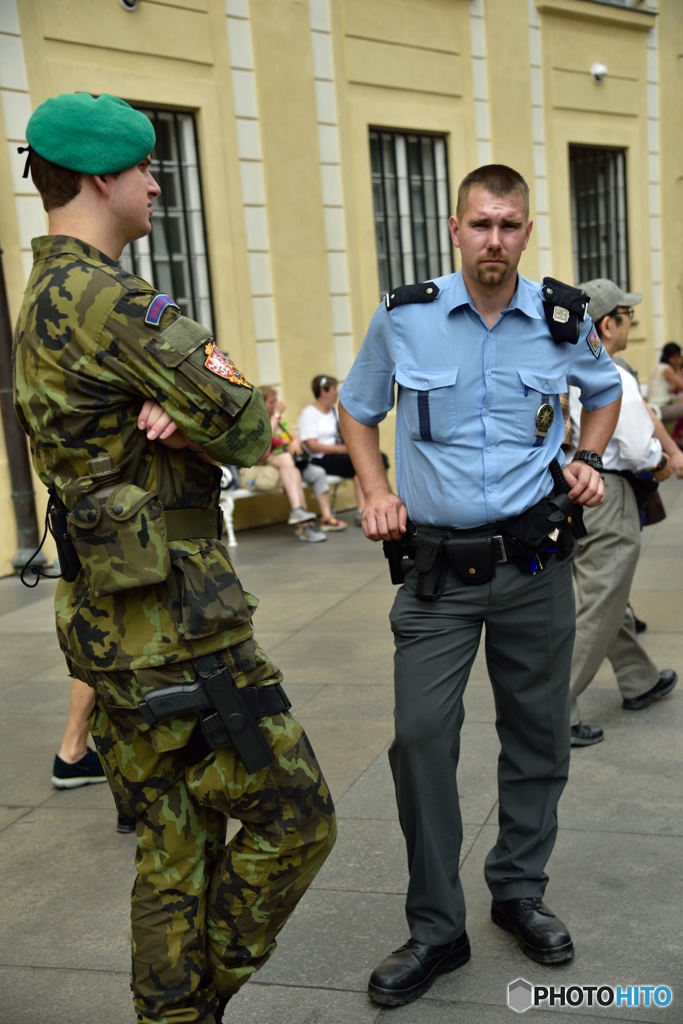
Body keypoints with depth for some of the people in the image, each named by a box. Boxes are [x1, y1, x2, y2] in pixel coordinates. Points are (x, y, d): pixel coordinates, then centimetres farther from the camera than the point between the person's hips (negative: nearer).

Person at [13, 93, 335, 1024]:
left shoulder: (46, 299, 17)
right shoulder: (100, 296, -16)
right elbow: (241, 426, -16)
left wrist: (180, 417, -10)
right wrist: (234, 417, 7)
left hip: (111, 623, 10)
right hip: (175, 626, -10)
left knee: (175, 855, 16)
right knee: (293, 818, 2)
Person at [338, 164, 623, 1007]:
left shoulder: (564, 320, 1)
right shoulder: (403, 318, -3)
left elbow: (604, 391, 22)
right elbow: (357, 408, 13)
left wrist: (589, 458, 4)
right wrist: (376, 491, -1)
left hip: (534, 564, 2)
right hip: (437, 567, -1)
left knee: (537, 735, 11)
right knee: (420, 738, -5)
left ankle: (520, 891, 33)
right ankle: (436, 929, 12)